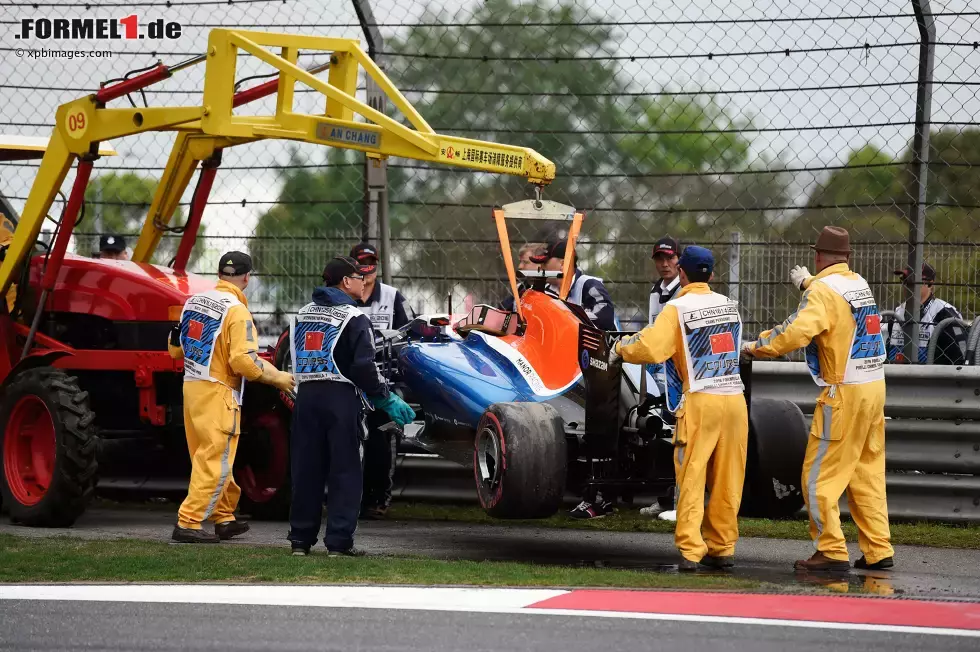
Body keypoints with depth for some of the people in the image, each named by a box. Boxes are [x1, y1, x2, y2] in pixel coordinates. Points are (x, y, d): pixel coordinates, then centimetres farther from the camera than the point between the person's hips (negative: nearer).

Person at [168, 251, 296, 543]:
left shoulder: (193, 302, 9)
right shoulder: (236, 311, -15)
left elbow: (175, 348, 17)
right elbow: (243, 361, -22)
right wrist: (277, 377, -8)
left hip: (191, 388, 8)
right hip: (218, 393, -8)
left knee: (209, 457, 17)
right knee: (214, 462, -3)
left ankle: (224, 519, 28)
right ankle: (188, 524, -7)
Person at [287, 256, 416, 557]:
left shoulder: (303, 314, 14)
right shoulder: (353, 318, -8)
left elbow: (294, 359, 13)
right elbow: (363, 367, -15)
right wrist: (387, 399, -5)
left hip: (306, 396, 6)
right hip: (341, 398, -6)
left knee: (306, 467, 10)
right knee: (344, 470, 0)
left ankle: (301, 538, 12)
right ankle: (339, 541, -3)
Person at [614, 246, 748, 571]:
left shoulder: (677, 308, -5)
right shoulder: (729, 305, 12)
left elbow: (651, 348, -15)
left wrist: (622, 347, 7)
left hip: (700, 401, -5)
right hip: (735, 398, 5)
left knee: (691, 478, -1)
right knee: (726, 481, 10)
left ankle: (690, 550, -7)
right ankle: (722, 548, 14)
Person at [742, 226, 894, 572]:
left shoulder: (823, 290, -14)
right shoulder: (859, 283, 11)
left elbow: (795, 332, -26)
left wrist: (754, 347, -15)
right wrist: (808, 282, 49)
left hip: (844, 392, -8)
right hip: (874, 387, 8)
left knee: (820, 475, -2)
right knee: (867, 472, 13)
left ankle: (831, 551, -4)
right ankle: (879, 550, 13)